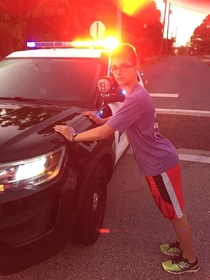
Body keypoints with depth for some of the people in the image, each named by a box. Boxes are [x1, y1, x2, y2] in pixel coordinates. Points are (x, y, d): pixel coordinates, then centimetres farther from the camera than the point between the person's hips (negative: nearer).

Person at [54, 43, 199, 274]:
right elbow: (121, 121, 21)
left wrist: (73, 136, -16)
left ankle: (190, 260, 30)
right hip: (156, 162, 9)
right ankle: (182, 245, 44)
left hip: (161, 164, -9)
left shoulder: (136, 98, -27)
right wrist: (101, 120, 5)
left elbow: (104, 133, -28)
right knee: (170, 211, 24)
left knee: (176, 213, 9)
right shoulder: (134, 93, 6)